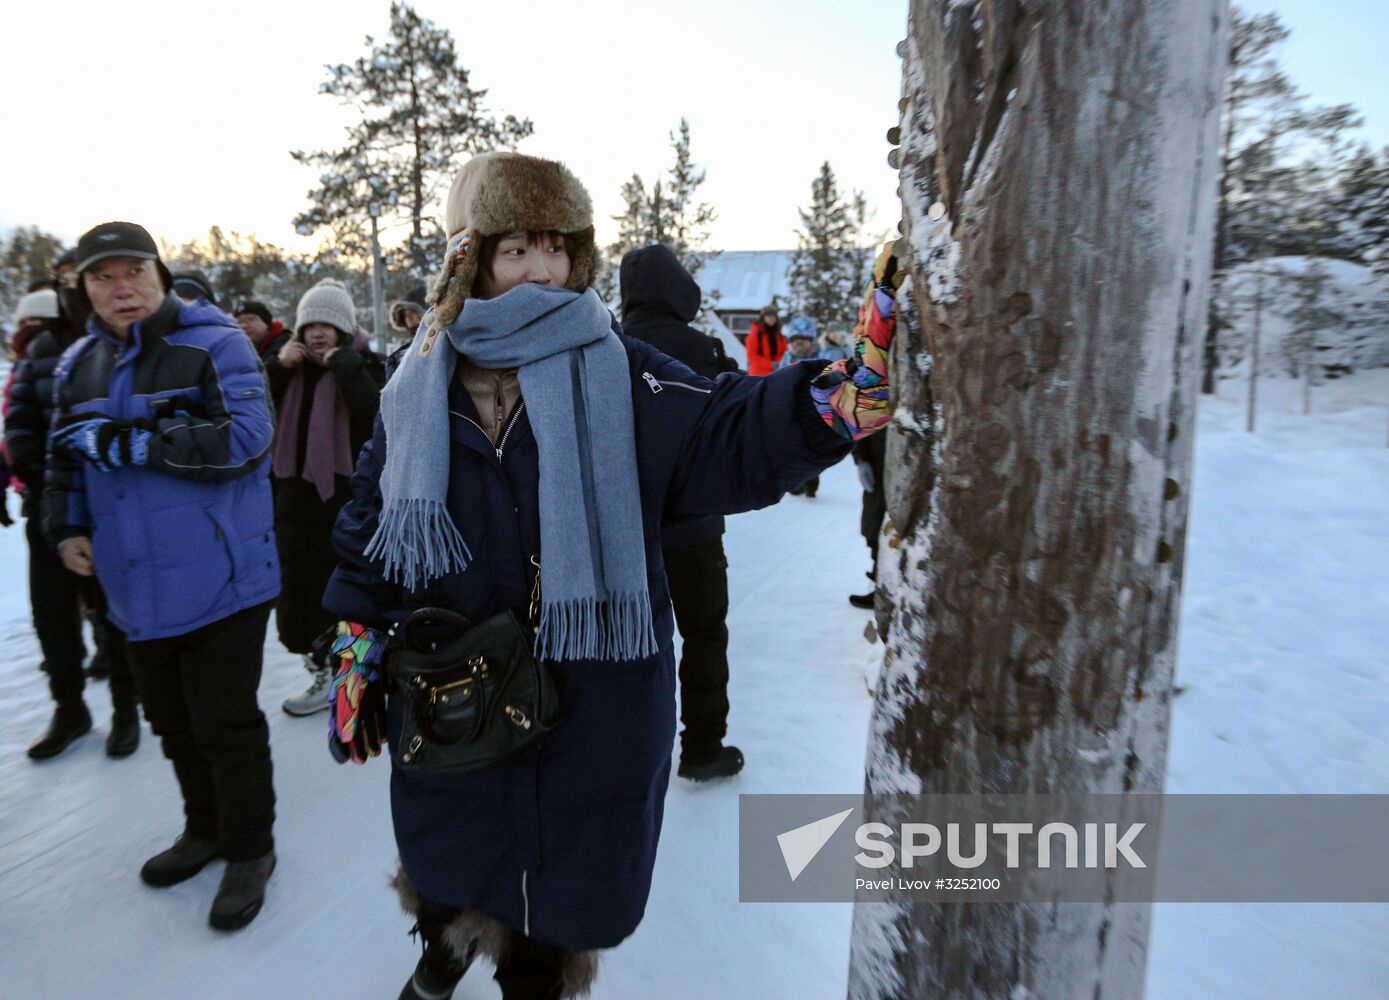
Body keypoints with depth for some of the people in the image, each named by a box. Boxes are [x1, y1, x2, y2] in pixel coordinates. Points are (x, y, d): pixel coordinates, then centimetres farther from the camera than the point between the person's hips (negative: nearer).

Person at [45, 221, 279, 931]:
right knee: (172, 722, 20)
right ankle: (205, 827, 42)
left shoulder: (213, 343, -9)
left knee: (225, 725, 4)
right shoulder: (78, 365, 11)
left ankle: (249, 850, 25)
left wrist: (128, 441, -23)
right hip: (134, 587, 7)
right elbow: (65, 457, 22)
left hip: (217, 583, -6)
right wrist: (67, 528, 9)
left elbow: (243, 438, -22)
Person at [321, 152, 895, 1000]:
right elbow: (372, 524, 6)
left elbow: (728, 436, -22)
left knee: (558, 874, 17)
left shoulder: (616, 370, -11)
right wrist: (356, 651, 6)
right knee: (446, 851, 26)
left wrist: (835, 397, -40)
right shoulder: (421, 386, -2)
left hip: (589, 697, -2)